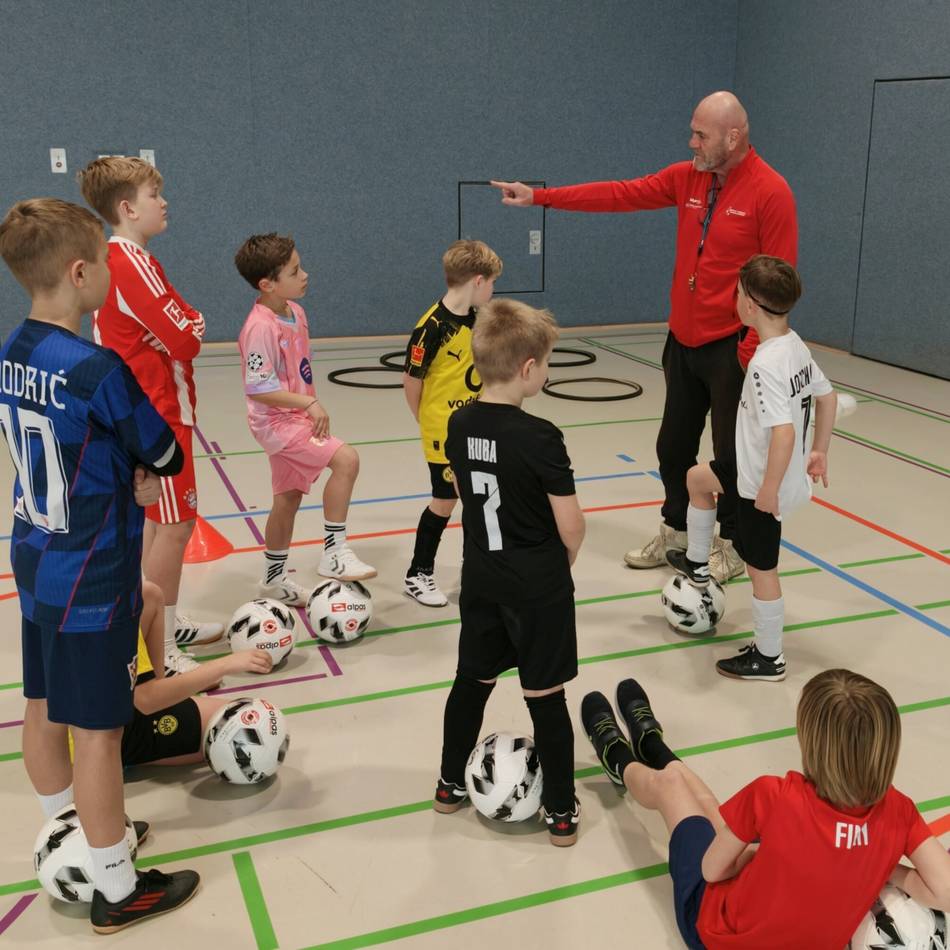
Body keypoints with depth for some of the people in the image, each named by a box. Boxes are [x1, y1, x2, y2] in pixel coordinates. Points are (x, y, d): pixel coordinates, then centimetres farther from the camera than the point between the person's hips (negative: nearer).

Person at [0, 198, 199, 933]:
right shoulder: (96, 369, -24)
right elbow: (167, 456, -12)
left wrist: (126, 476, 2)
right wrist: (145, 469, 6)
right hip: (92, 578, -8)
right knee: (98, 731, 2)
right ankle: (117, 888, 17)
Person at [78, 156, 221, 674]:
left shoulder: (113, 260, 11)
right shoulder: (133, 262, -19)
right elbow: (186, 338, -23)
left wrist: (180, 325, 2)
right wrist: (195, 320, -3)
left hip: (140, 411, 10)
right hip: (158, 412, -10)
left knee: (157, 519, 18)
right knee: (175, 525, -6)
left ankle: (167, 624, 30)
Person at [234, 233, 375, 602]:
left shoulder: (295, 311, 5)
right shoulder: (261, 327, -23)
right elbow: (259, 389, -25)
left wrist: (312, 410, 14)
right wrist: (309, 403, -23)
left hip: (295, 419, 9)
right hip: (276, 421, -9)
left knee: (288, 498, 17)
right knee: (346, 458, -22)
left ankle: (274, 579, 33)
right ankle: (334, 551, -12)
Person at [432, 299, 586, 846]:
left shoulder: (459, 425, -3)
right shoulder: (540, 438, -22)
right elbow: (571, 524, -18)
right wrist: (564, 562, 3)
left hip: (481, 580, 6)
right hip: (539, 587, -5)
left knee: (473, 680, 20)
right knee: (546, 696, 6)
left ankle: (452, 784, 36)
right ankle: (562, 811, 19)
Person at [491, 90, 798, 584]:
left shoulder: (770, 191, -13)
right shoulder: (688, 177, 5)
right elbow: (621, 194, 4)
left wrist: (754, 348, -17)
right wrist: (540, 196, 0)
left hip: (731, 348, -6)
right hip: (683, 340, 6)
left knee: (732, 452, 6)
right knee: (674, 445, 15)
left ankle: (732, 544, 23)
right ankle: (676, 529, 34)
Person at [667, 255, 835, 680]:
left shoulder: (764, 364, -29)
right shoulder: (796, 346, -1)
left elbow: (784, 432, -36)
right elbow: (826, 396, 10)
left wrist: (769, 488, -26)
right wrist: (819, 452, 18)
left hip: (763, 484, -9)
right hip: (759, 470, 9)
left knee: (761, 568, 7)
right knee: (697, 477, 26)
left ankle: (768, 659, 24)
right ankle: (697, 564, 42)